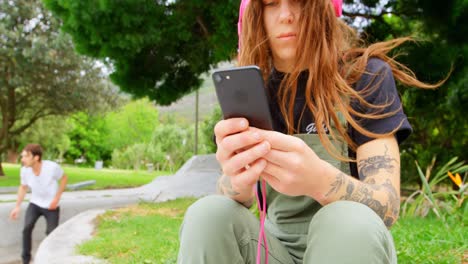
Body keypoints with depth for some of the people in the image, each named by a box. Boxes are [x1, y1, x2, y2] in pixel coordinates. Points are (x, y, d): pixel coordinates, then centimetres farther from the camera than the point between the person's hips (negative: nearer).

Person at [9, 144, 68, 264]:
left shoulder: (52, 167, -29)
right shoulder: (24, 170, -18)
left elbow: (64, 178, -9)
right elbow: (23, 187, 2)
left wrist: (57, 198, -16)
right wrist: (17, 207, -1)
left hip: (51, 205, -2)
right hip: (35, 204, 2)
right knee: (27, 228, -19)